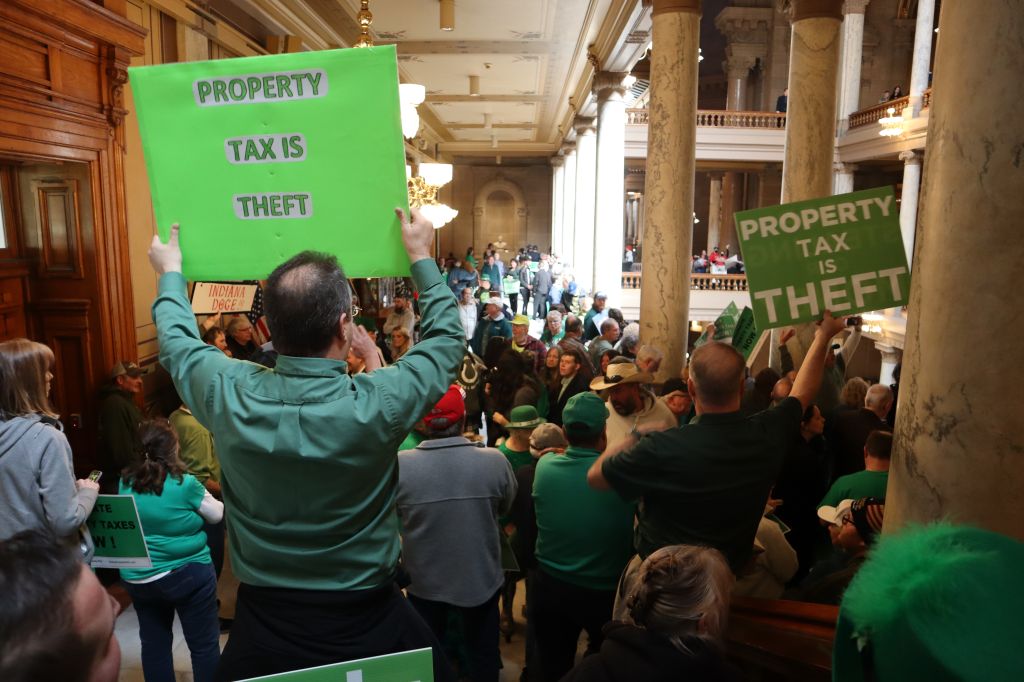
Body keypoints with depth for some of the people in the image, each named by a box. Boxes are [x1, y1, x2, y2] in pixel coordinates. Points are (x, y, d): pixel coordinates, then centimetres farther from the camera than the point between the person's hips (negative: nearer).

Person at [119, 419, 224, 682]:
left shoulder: (126, 482, -4)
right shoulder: (185, 483, -18)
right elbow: (217, 515, -4)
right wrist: (203, 493, 14)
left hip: (138, 578, 5)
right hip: (188, 574, -5)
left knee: (153, 643, 17)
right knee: (204, 645, 7)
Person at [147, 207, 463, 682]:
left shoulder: (230, 395, -18)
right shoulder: (378, 404, -25)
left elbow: (177, 342, 6)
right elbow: (447, 340, -5)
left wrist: (170, 273, 21)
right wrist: (421, 256, 5)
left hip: (263, 624, 2)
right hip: (367, 622, -1)